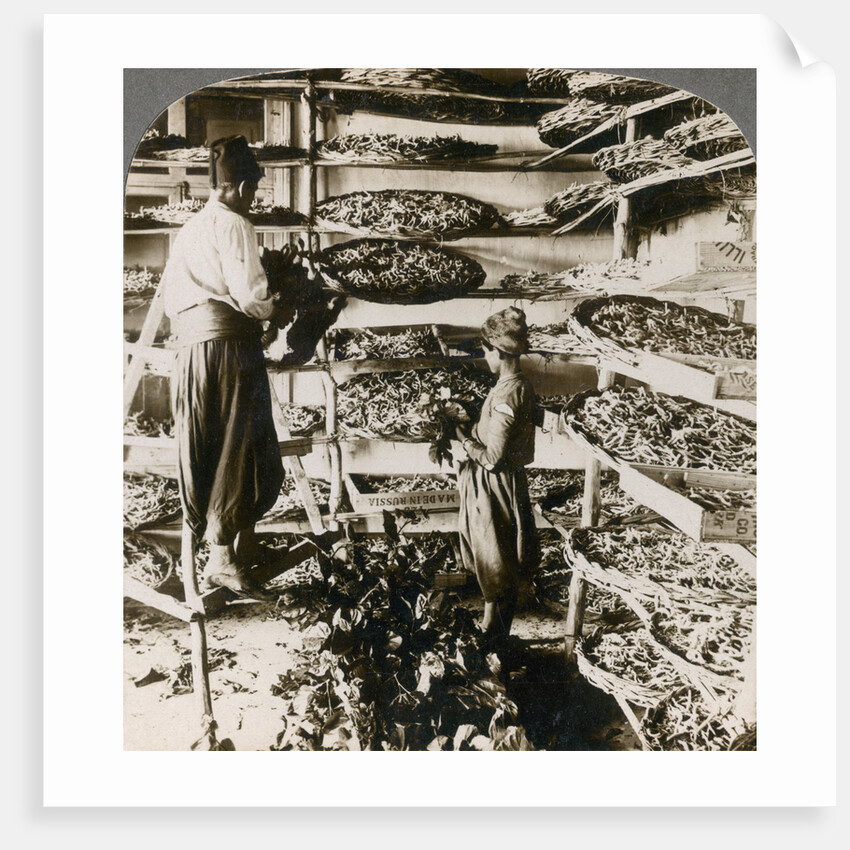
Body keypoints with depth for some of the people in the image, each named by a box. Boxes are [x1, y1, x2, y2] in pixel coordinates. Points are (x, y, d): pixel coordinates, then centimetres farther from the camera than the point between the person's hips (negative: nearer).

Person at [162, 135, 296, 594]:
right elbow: (248, 293, -14)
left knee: (202, 448, 10)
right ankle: (223, 556, -3)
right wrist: (277, 312, 5)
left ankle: (244, 541, 22)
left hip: (190, 349, 8)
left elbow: (171, 296, 18)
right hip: (230, 344, -8)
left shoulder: (187, 230, 20)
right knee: (239, 446, -3)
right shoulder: (233, 224, -3)